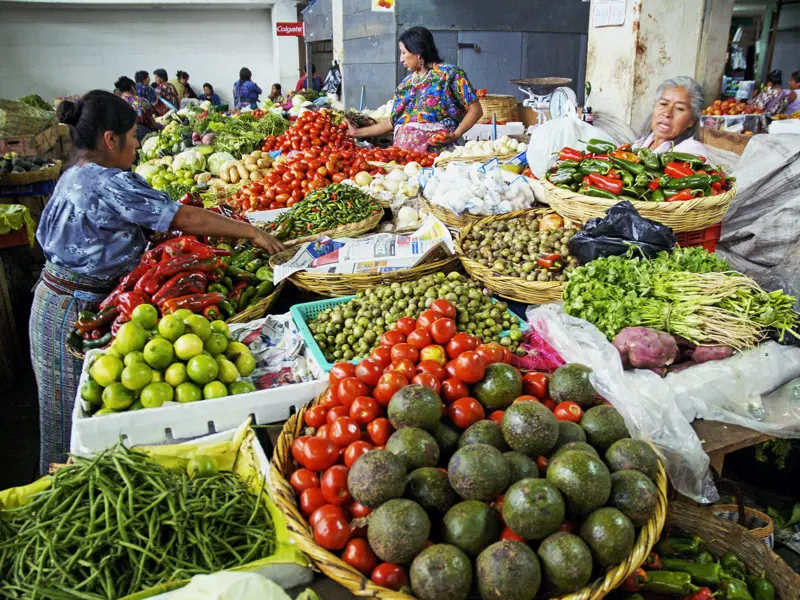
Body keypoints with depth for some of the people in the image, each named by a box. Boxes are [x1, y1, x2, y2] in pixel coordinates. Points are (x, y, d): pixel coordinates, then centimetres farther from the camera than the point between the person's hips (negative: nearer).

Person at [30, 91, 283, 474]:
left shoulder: (76, 175, 8)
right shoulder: (109, 185, -24)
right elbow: (187, 218, -24)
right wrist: (252, 232, -15)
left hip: (62, 298, 10)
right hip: (75, 310, -10)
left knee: (74, 411, 22)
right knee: (77, 415, 6)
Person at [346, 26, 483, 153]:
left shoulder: (450, 73, 3)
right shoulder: (406, 84, 20)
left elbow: (475, 110, 0)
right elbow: (393, 122, 22)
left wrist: (455, 135, -14)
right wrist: (358, 132, 21)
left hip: (438, 152, -5)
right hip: (405, 154, 5)